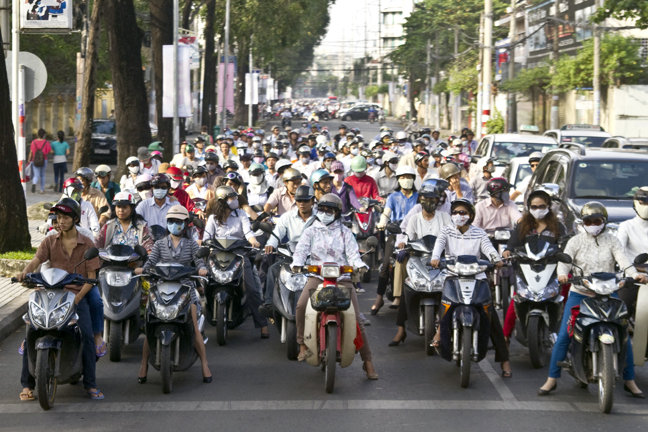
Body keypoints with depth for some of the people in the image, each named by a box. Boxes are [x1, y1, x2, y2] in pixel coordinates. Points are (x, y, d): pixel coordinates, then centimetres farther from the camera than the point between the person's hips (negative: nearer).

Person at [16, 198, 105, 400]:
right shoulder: (50, 242, 11)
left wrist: (77, 297, -14)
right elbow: (36, 260, -4)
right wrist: (25, 272, -28)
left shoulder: (87, 244, 7)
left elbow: (91, 277, 2)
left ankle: (90, 384, -9)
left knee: (86, 335, -19)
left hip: (77, 295, -1)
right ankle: (27, 384, -11)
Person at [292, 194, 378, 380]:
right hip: (317, 277, 0)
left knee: (356, 319, -9)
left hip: (342, 278, 0)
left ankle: (367, 361, -4)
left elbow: (353, 253, 3)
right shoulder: (311, 231, 14)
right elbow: (301, 249, 0)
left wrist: (360, 265, -19)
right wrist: (297, 263, -21)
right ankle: (303, 345, -17)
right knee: (301, 305, -30)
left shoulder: (345, 232, 13)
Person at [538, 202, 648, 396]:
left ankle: (630, 381, 8)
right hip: (579, 294, -1)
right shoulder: (576, 241, 5)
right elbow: (565, 260, -9)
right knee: (563, 336, -8)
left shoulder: (611, 240, 6)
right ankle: (552, 379, 0)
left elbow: (623, 259, -9)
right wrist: (562, 274, -32)